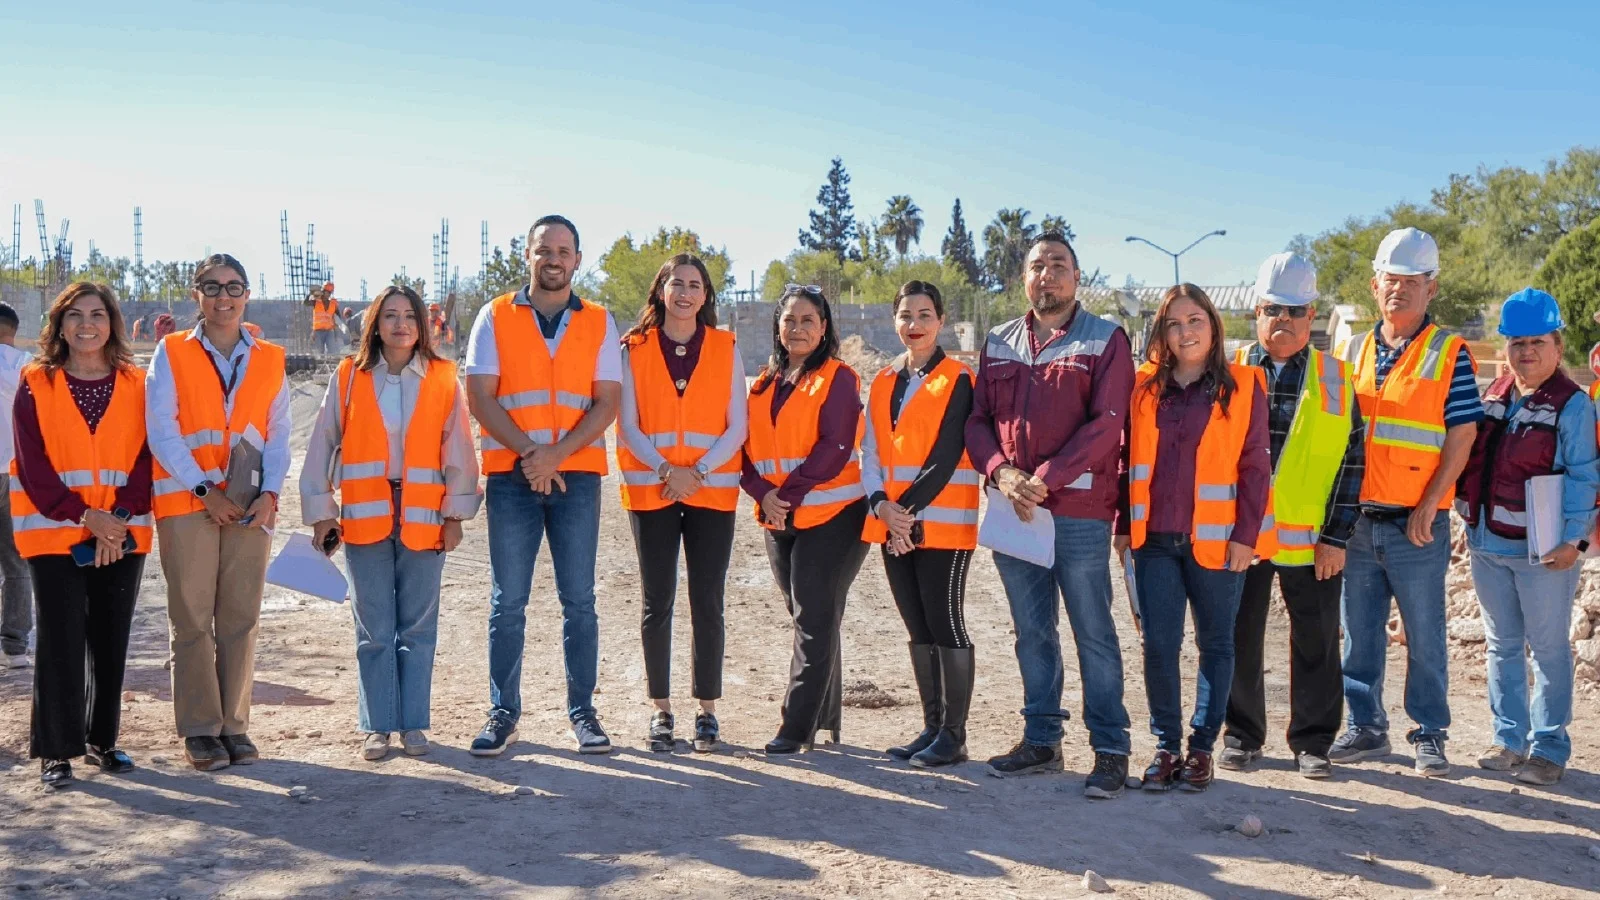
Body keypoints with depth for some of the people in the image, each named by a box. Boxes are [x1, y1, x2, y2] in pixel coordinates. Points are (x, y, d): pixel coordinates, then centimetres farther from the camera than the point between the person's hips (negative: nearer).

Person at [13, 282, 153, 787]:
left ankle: (102, 740, 21)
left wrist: (119, 518, -12)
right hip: (56, 533, -2)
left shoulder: (134, 385, 7)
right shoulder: (37, 384, 2)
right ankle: (56, 750, 7)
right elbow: (33, 464, -5)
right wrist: (85, 515, -14)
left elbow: (145, 458, 2)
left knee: (111, 641, 7)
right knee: (62, 642, -4)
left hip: (122, 535, 2)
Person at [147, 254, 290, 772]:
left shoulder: (269, 360, 11)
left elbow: (278, 435, 8)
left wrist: (270, 493, -7)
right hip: (187, 502, -2)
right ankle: (199, 730, 7)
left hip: (250, 505, 2)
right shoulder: (172, 354, 5)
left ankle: (234, 725, 12)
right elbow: (162, 431, -4)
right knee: (193, 619, 0)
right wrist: (205, 490, -12)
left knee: (241, 619, 4)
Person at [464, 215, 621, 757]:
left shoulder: (599, 323, 7)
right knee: (507, 603, 3)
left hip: (577, 475, 0)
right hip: (510, 476, 0)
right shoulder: (495, 317, 6)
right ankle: (504, 712, 11)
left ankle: (582, 712, 11)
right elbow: (480, 396, -1)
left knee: (579, 600, 2)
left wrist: (555, 454, -14)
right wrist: (526, 453, -14)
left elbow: (607, 402, -1)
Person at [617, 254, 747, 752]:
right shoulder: (634, 349, 5)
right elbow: (627, 426, 0)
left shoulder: (726, 348, 7)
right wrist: (666, 470, -14)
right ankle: (661, 710, 12)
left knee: (707, 602, 1)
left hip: (712, 490, 0)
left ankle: (707, 710, 10)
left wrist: (699, 472, -12)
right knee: (657, 603, 3)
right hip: (650, 490, 0)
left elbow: (736, 426, 2)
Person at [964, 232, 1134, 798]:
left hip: (1079, 511, -5)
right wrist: (1001, 473, -9)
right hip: (1012, 511, 5)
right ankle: (1040, 740, 23)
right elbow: (978, 418, 10)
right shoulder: (999, 343, 14)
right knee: (1032, 633, 12)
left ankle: (1110, 750, 9)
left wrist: (1046, 478, -17)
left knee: (1093, 634, 0)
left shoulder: (1105, 340, -1)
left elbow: (1106, 424, -11)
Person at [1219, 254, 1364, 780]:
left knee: (1316, 643, 8)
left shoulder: (1336, 381, 4)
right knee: (1240, 640, 8)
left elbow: (1352, 461, 2)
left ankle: (1313, 741, 22)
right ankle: (1242, 736, 22)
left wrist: (1337, 537, -5)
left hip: (1312, 541, 0)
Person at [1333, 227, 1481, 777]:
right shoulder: (1354, 351, 10)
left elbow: (1462, 437, -7)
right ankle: (1365, 727, 23)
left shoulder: (1450, 353, -3)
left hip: (1416, 524, -4)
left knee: (1425, 636, 5)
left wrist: (1429, 505, -14)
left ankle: (1429, 735, 17)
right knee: (1358, 633, 10)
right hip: (1357, 520, 4)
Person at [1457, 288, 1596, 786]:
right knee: (1502, 645, 13)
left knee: (1548, 648, 4)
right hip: (1488, 544, 6)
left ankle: (1548, 748, 13)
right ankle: (1509, 739, 23)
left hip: (1544, 551, -6)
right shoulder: (1492, 397, 9)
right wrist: (1469, 518, 11)